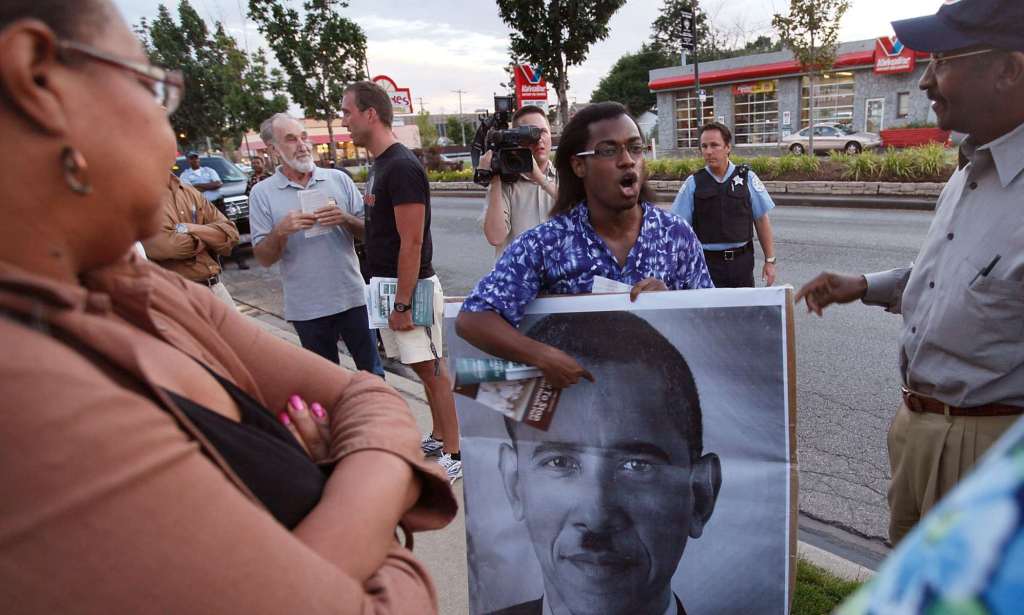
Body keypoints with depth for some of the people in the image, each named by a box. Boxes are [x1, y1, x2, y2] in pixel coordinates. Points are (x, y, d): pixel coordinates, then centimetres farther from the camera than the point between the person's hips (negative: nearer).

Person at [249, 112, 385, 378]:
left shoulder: (338, 179, 3)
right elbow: (264, 258, -2)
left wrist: (346, 220, -14)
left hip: (352, 296, 1)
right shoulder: (262, 193, -1)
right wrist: (280, 231, -21)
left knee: (372, 372, 12)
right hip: (307, 307, -1)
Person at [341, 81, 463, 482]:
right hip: (387, 284, 9)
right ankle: (438, 438, 29)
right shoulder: (380, 164, 13)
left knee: (431, 368, -2)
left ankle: (452, 455, 9)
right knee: (424, 366, 16)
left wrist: (403, 303, -21)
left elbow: (412, 242, -21)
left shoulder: (402, 167, -17)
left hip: (409, 286, -9)